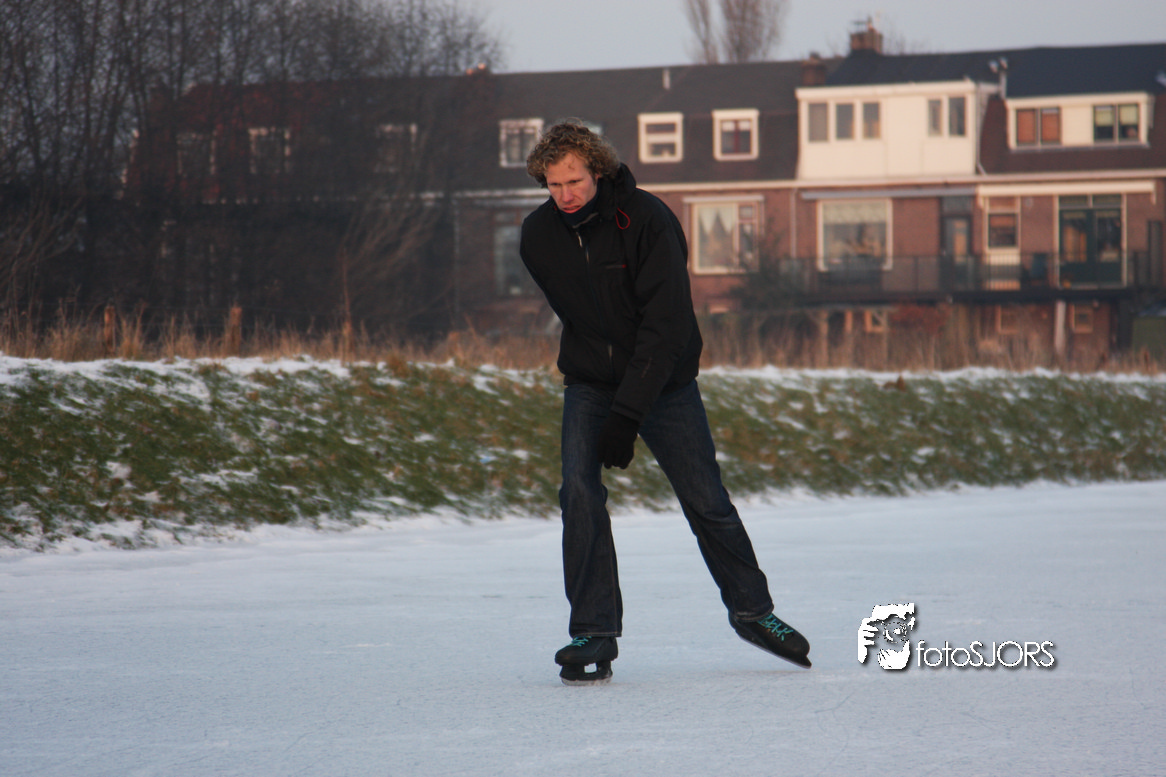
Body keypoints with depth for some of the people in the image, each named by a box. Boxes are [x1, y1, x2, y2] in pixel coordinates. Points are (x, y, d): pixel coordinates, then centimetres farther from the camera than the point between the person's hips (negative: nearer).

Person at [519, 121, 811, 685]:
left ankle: (751, 611, 24)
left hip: (664, 382, -2)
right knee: (579, 492, -18)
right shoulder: (538, 236, -8)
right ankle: (594, 634, -14)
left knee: (706, 501, 2)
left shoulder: (648, 220, -21)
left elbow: (666, 325, -24)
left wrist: (628, 415, -29)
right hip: (589, 383, 2)